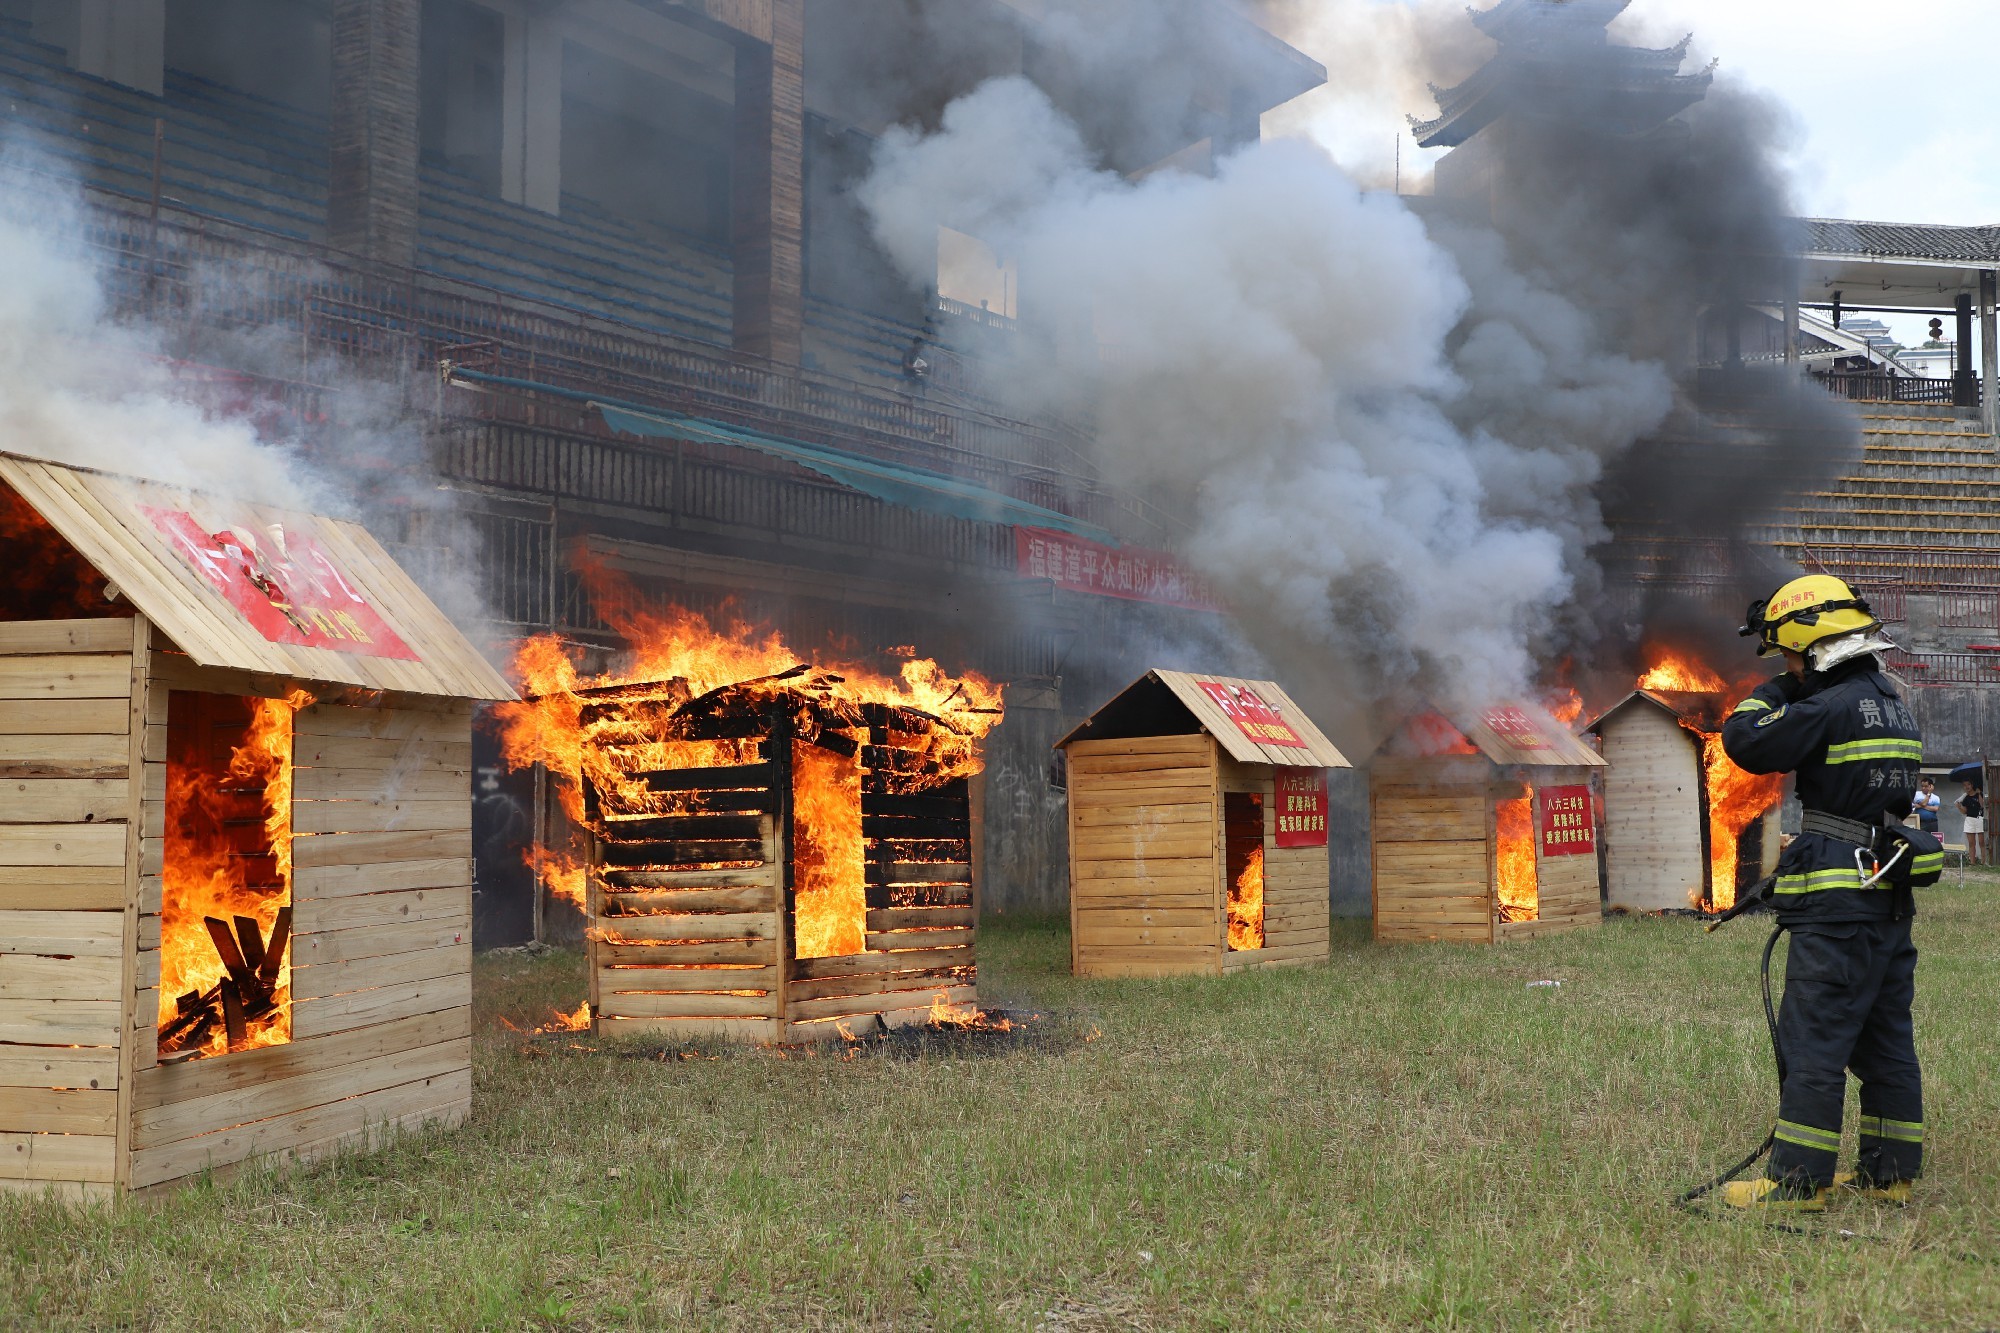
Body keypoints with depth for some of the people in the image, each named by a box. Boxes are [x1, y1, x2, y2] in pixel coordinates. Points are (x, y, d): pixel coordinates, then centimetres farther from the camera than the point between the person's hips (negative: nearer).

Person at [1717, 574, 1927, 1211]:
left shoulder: (1833, 706, -15)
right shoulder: (1891, 704, 14)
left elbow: (1747, 741, -14)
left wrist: (1775, 691, 2)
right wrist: (1796, 691, 20)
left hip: (1838, 907, -9)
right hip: (1890, 902, 9)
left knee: (1814, 1042, -6)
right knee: (1886, 1042, 13)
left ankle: (1797, 1182, -4)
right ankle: (1890, 1173, 18)